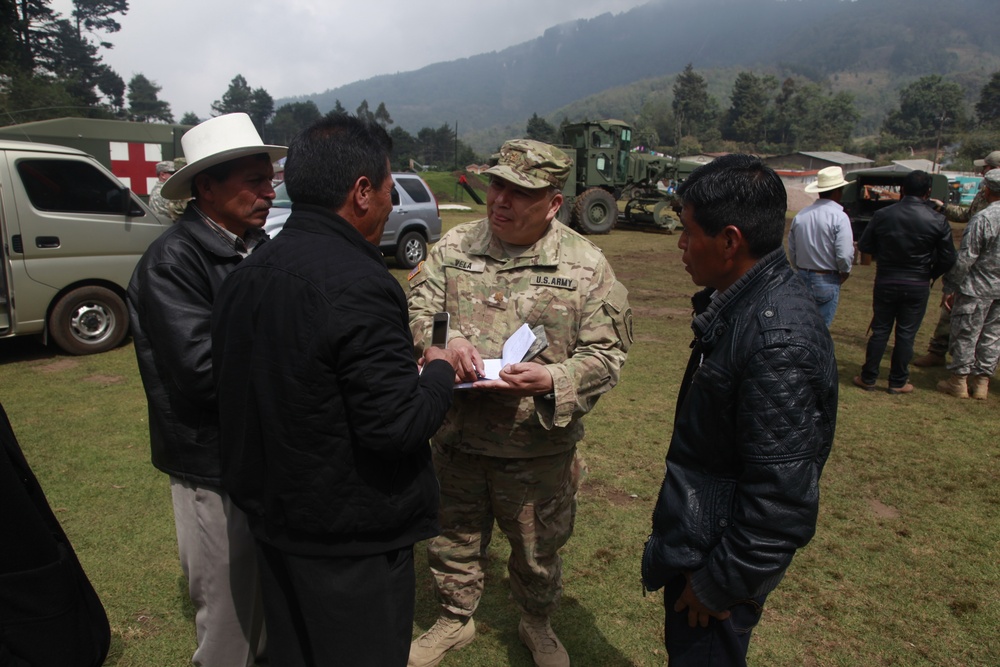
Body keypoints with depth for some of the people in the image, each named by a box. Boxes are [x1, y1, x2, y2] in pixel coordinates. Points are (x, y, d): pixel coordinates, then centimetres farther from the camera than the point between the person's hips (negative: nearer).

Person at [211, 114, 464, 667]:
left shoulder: (246, 275, 1)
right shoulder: (356, 284, -26)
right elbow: (397, 426, -26)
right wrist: (439, 370, -8)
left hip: (272, 519, 8)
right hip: (351, 540, -8)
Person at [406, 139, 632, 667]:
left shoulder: (586, 265, -10)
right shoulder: (454, 246, -2)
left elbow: (607, 353, -9)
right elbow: (416, 307, -1)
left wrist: (552, 380, -28)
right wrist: (443, 337, -24)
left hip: (538, 447, -2)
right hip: (456, 436, 3)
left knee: (537, 550, 19)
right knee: (453, 539, 22)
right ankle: (455, 620, 50)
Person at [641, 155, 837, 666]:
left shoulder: (780, 340, -31)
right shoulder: (740, 302, 0)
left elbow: (781, 495, -28)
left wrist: (722, 585, -17)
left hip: (718, 552, -9)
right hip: (694, 536, 9)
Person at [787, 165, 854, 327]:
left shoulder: (800, 215, 1)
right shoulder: (839, 217, -15)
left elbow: (791, 250, 7)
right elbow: (844, 254, -18)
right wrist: (845, 272, 2)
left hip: (802, 278, 5)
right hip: (827, 281, -5)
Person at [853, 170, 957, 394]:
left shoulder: (882, 215, -8)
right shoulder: (938, 221, -9)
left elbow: (864, 246, -1)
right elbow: (948, 258, -4)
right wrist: (930, 274, 14)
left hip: (885, 282, 1)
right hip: (917, 286, -1)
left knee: (880, 330, 11)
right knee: (906, 334, 8)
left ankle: (868, 378, 17)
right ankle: (898, 382, 17)